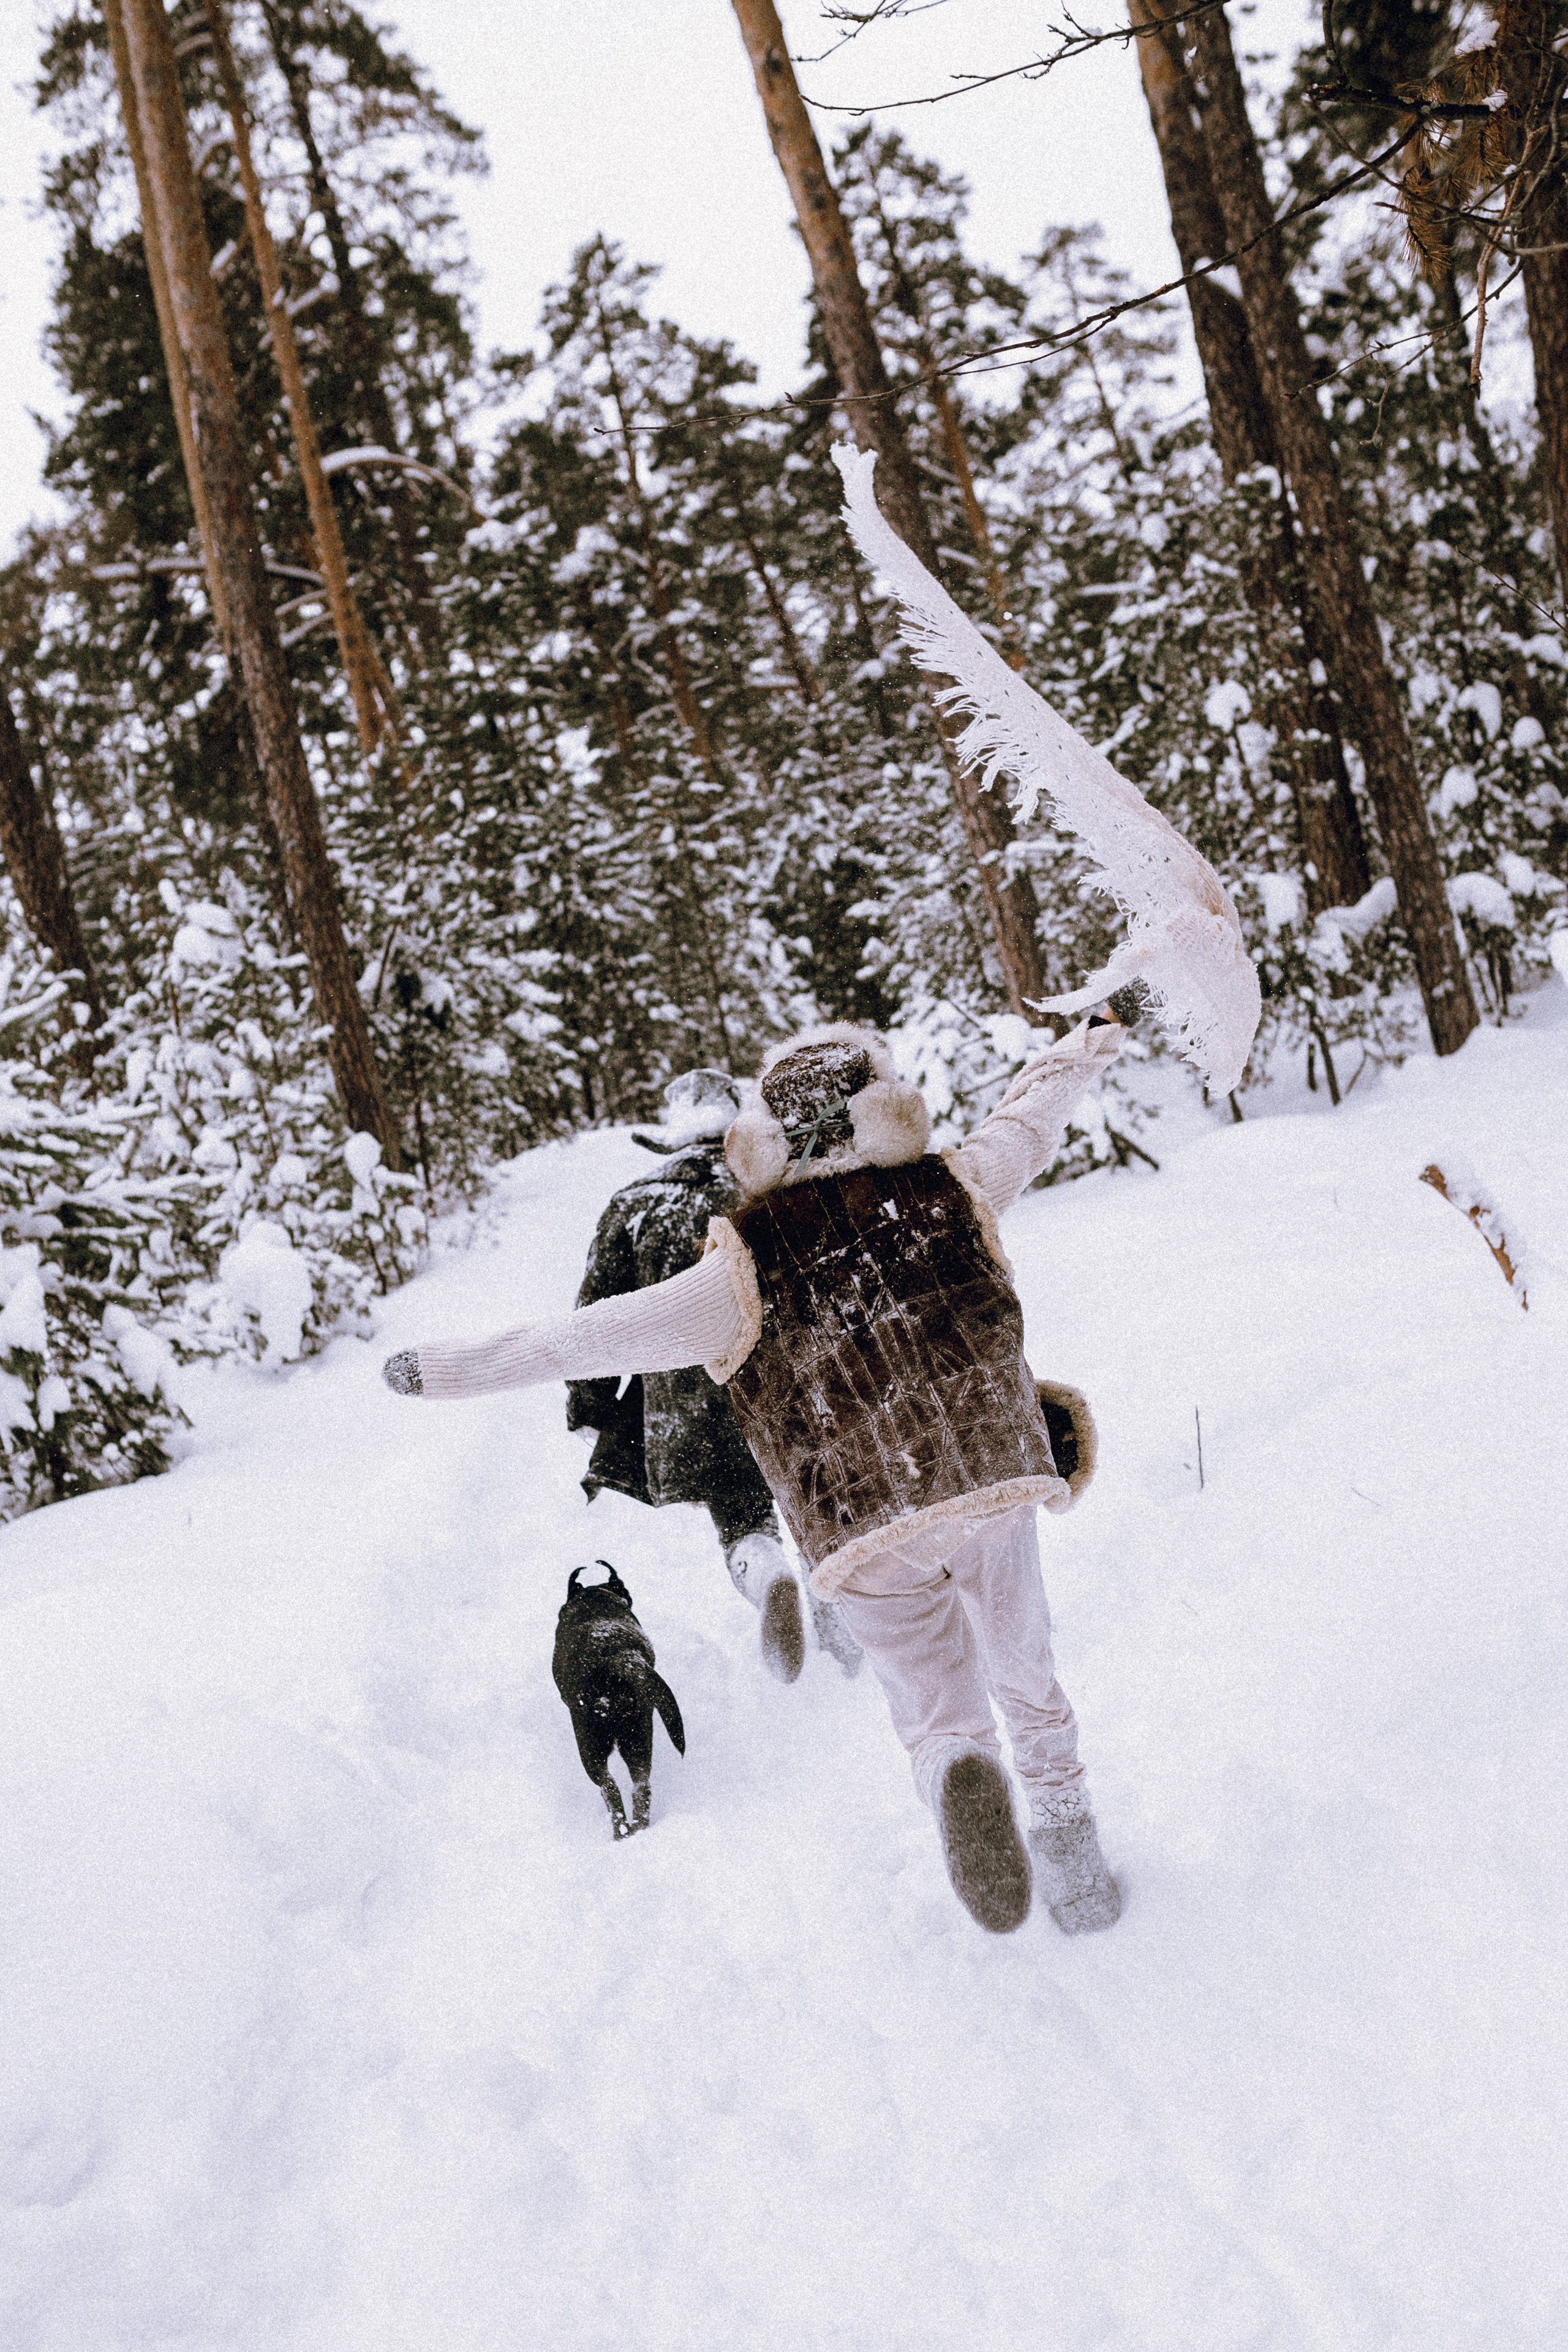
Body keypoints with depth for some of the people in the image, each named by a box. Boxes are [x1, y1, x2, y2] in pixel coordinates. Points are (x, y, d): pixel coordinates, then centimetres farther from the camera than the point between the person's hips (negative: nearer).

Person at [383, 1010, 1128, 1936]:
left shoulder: (748, 1261, -4)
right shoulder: (951, 1189, 4)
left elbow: (596, 1338, -8)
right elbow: (1033, 1113, 23)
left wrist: (449, 1369, 0)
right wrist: (1100, 1034, 42)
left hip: (861, 1521, -1)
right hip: (994, 1478, 2)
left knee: (936, 1711, 15)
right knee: (1027, 1682, 22)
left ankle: (959, 1774, -17)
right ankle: (1078, 1874, 20)